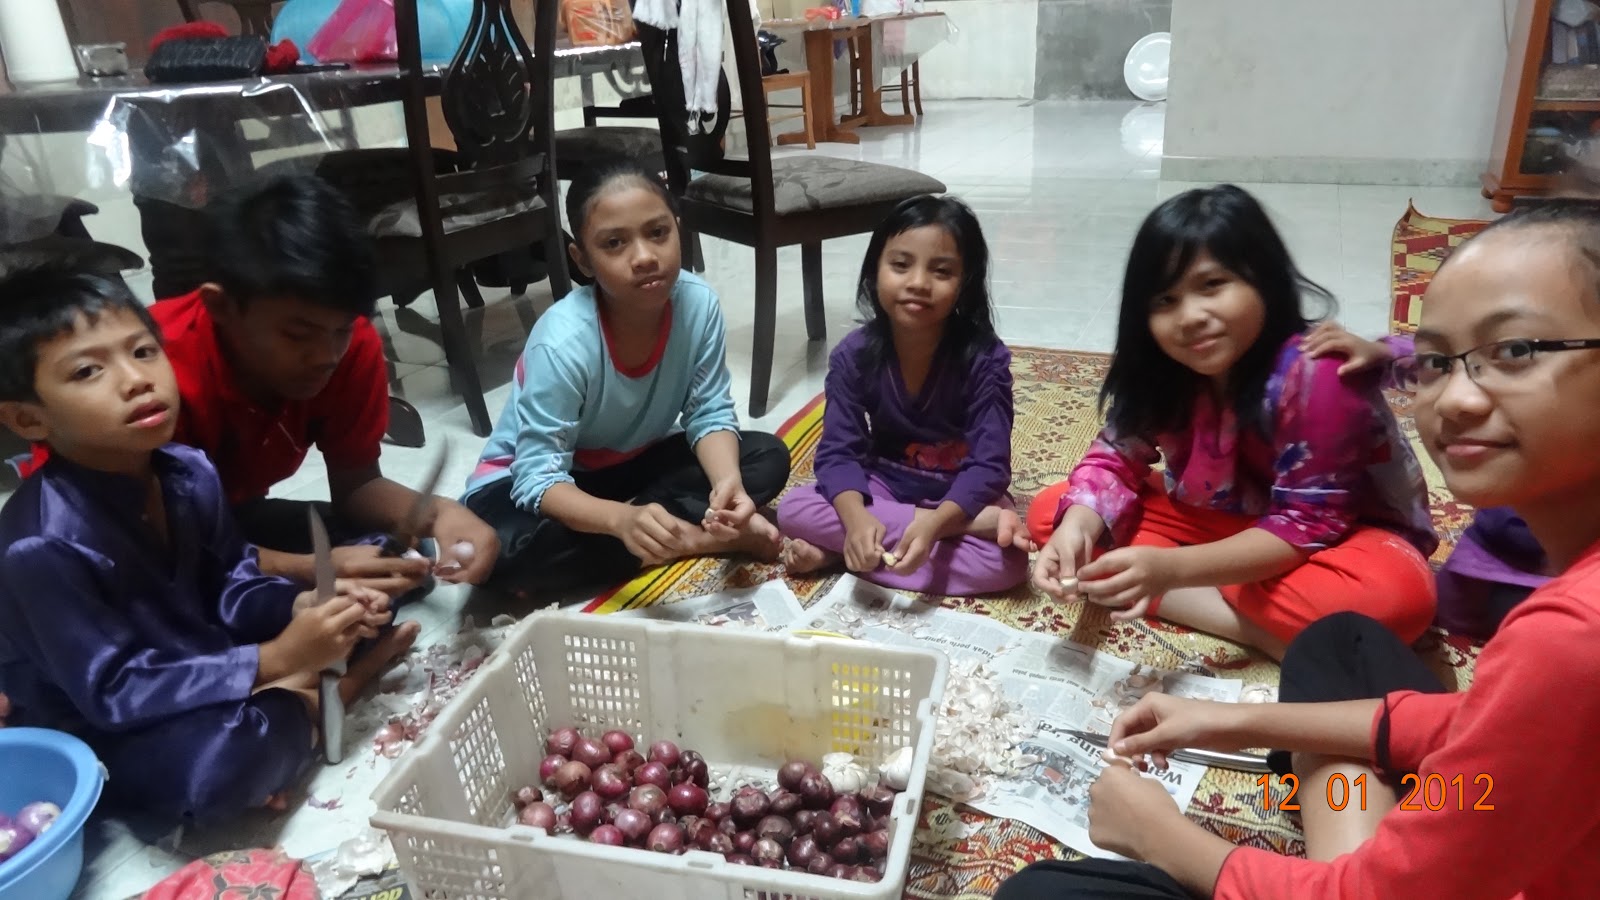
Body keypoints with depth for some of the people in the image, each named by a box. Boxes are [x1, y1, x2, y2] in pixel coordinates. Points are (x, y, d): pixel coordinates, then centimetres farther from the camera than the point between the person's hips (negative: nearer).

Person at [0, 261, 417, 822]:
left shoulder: (189, 471, -10)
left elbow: (231, 587, 2)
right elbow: (112, 693, -26)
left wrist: (306, 607, -19)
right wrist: (275, 660, -30)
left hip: (204, 659, 7)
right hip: (104, 734, -6)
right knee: (221, 763, -41)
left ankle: (300, 689, -12)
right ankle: (316, 698, -11)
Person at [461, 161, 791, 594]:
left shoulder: (699, 303, -21)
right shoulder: (563, 342, -32)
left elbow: (710, 416, -13)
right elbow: (539, 478, -33)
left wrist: (728, 481, -35)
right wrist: (622, 520, -52)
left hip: (634, 462, 4)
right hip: (544, 476, -3)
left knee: (768, 457, -14)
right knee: (504, 548, -37)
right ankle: (698, 538, -23)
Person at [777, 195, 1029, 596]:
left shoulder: (986, 359, -20)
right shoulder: (854, 355, -13)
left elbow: (989, 464, -23)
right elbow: (839, 451, -16)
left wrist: (934, 525, -41)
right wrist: (857, 520, -37)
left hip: (963, 494, -2)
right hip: (885, 487, 2)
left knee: (1007, 563, -31)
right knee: (793, 510, -24)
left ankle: (836, 553, -23)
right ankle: (970, 525, -22)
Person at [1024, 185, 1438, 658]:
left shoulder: (1318, 375, -30)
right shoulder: (1159, 369, -13)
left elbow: (1307, 524, -30)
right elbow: (1116, 457, -8)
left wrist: (1171, 569, -41)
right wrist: (1078, 526, -31)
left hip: (1335, 533, -5)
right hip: (1224, 520, 5)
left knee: (1397, 593, -40)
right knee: (1049, 511, -10)